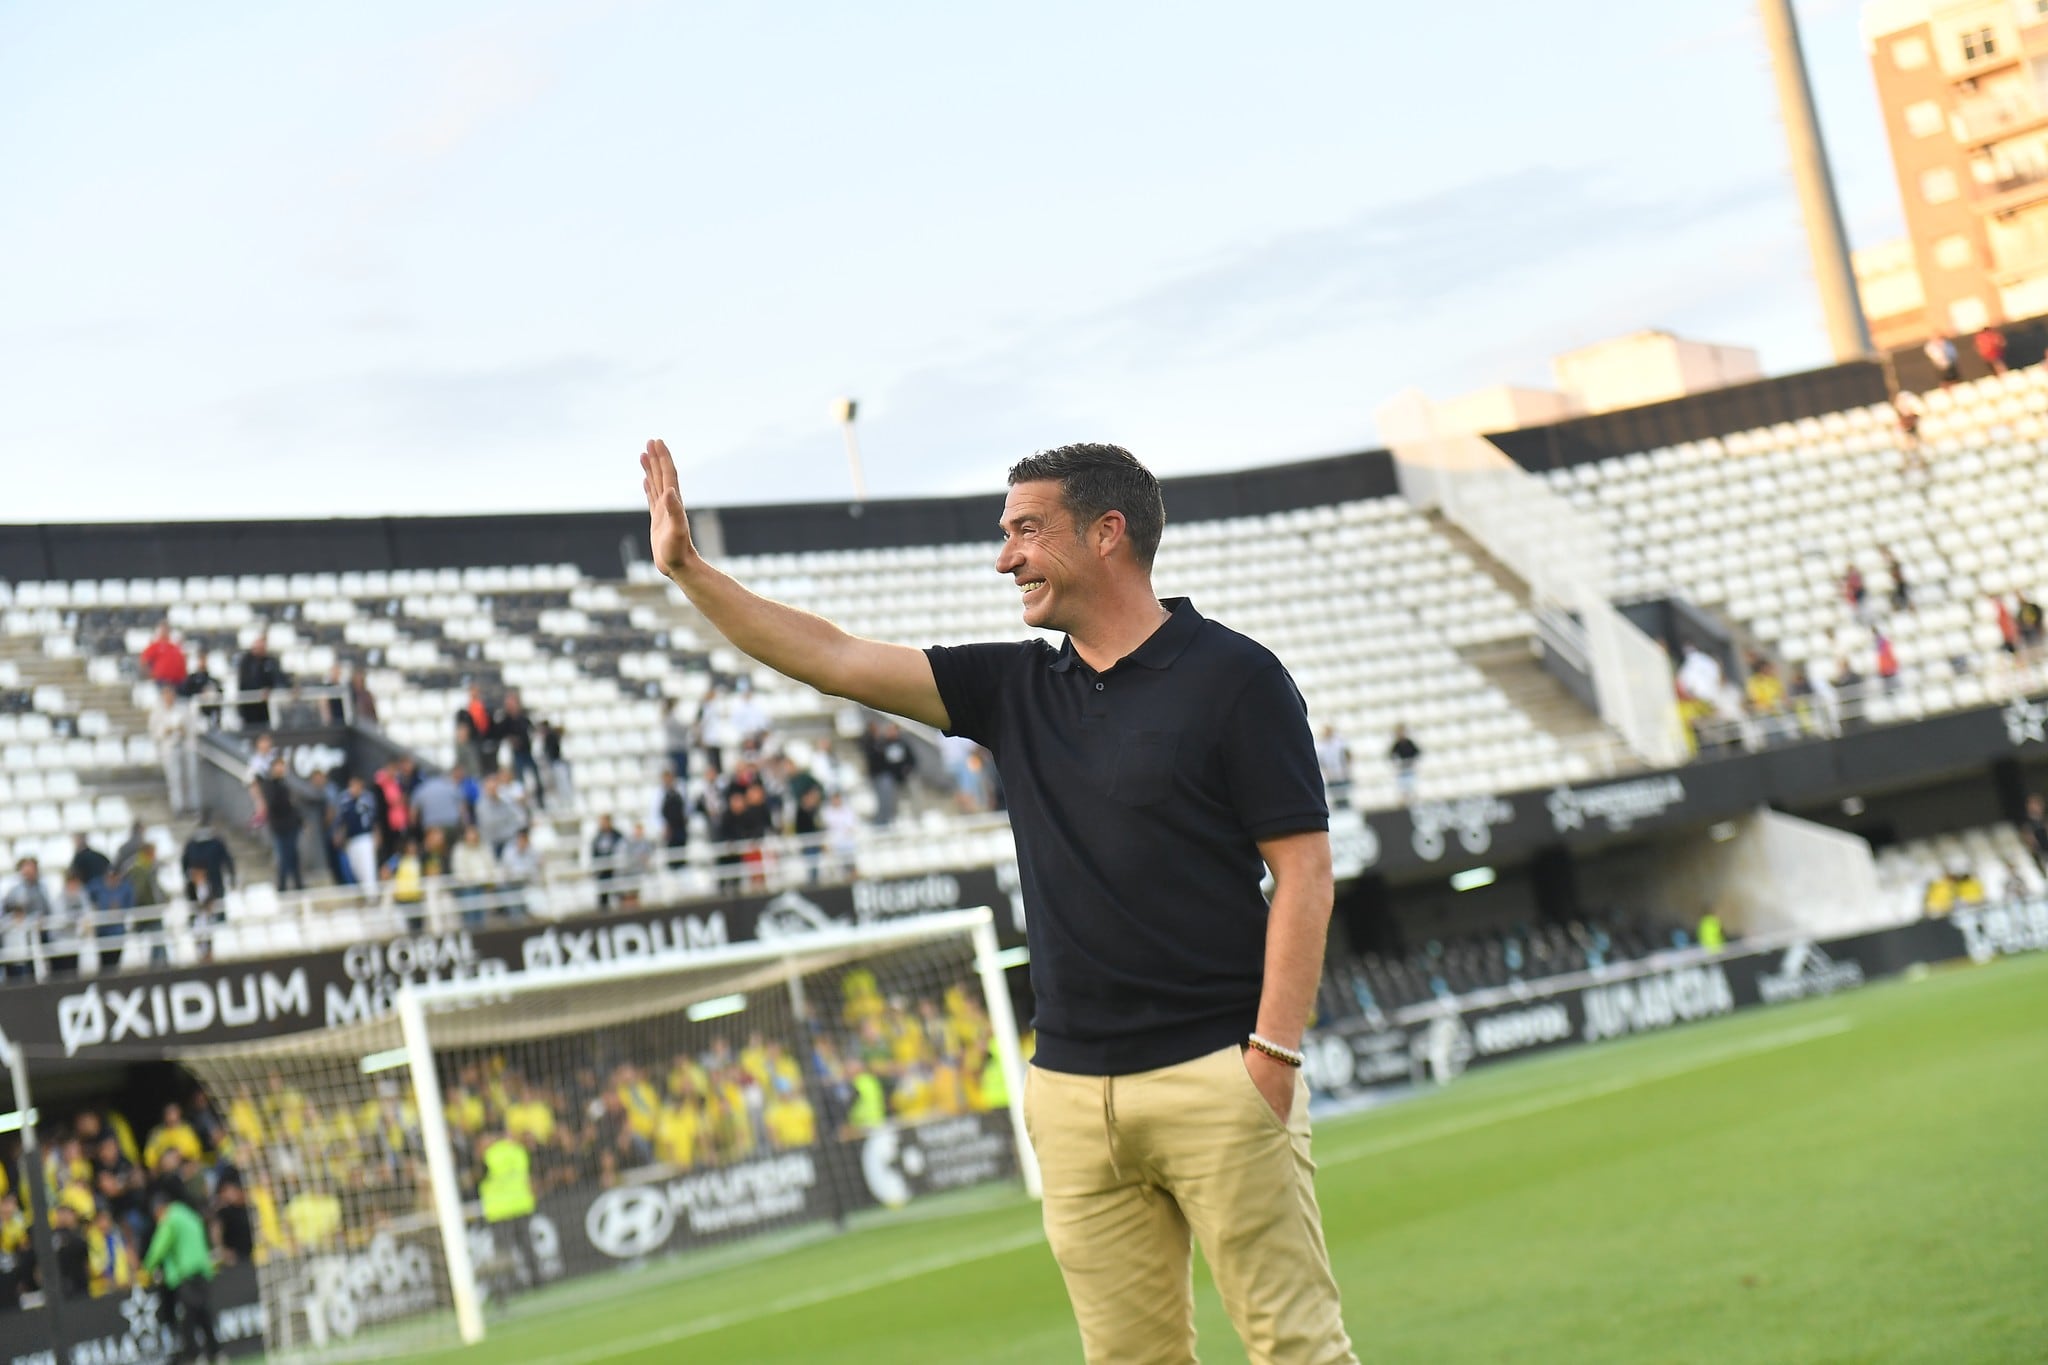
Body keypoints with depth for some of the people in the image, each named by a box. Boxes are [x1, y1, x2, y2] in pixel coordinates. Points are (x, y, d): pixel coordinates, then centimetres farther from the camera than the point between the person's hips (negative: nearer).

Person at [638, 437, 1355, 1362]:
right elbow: (835, 661, 11)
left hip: (1217, 1077, -5)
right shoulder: (1015, 688, 12)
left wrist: (1274, 1050, -14)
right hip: (1072, 1090, 5)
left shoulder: (1235, 677, -4)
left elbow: (1302, 868, -7)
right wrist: (687, 568, 7)